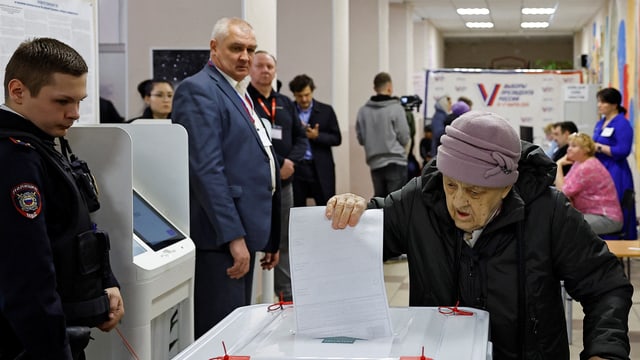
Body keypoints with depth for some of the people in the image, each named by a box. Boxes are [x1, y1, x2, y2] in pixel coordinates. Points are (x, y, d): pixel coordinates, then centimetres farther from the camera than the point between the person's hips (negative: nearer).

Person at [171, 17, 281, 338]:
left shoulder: (240, 94, 18)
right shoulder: (198, 90, -10)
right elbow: (206, 168, -20)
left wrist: (269, 237, 19)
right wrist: (234, 236, -23)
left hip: (243, 232, 9)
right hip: (221, 237, -9)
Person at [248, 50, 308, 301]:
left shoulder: (285, 104, 17)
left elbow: (301, 138, 14)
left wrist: (291, 161, -6)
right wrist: (278, 164, -17)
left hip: (284, 182, 6)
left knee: (283, 241, 11)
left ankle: (287, 294, 19)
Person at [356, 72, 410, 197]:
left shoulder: (363, 111, 3)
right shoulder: (396, 108, -8)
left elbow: (360, 139, 8)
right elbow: (404, 137, -7)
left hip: (375, 163, 4)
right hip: (395, 161, -4)